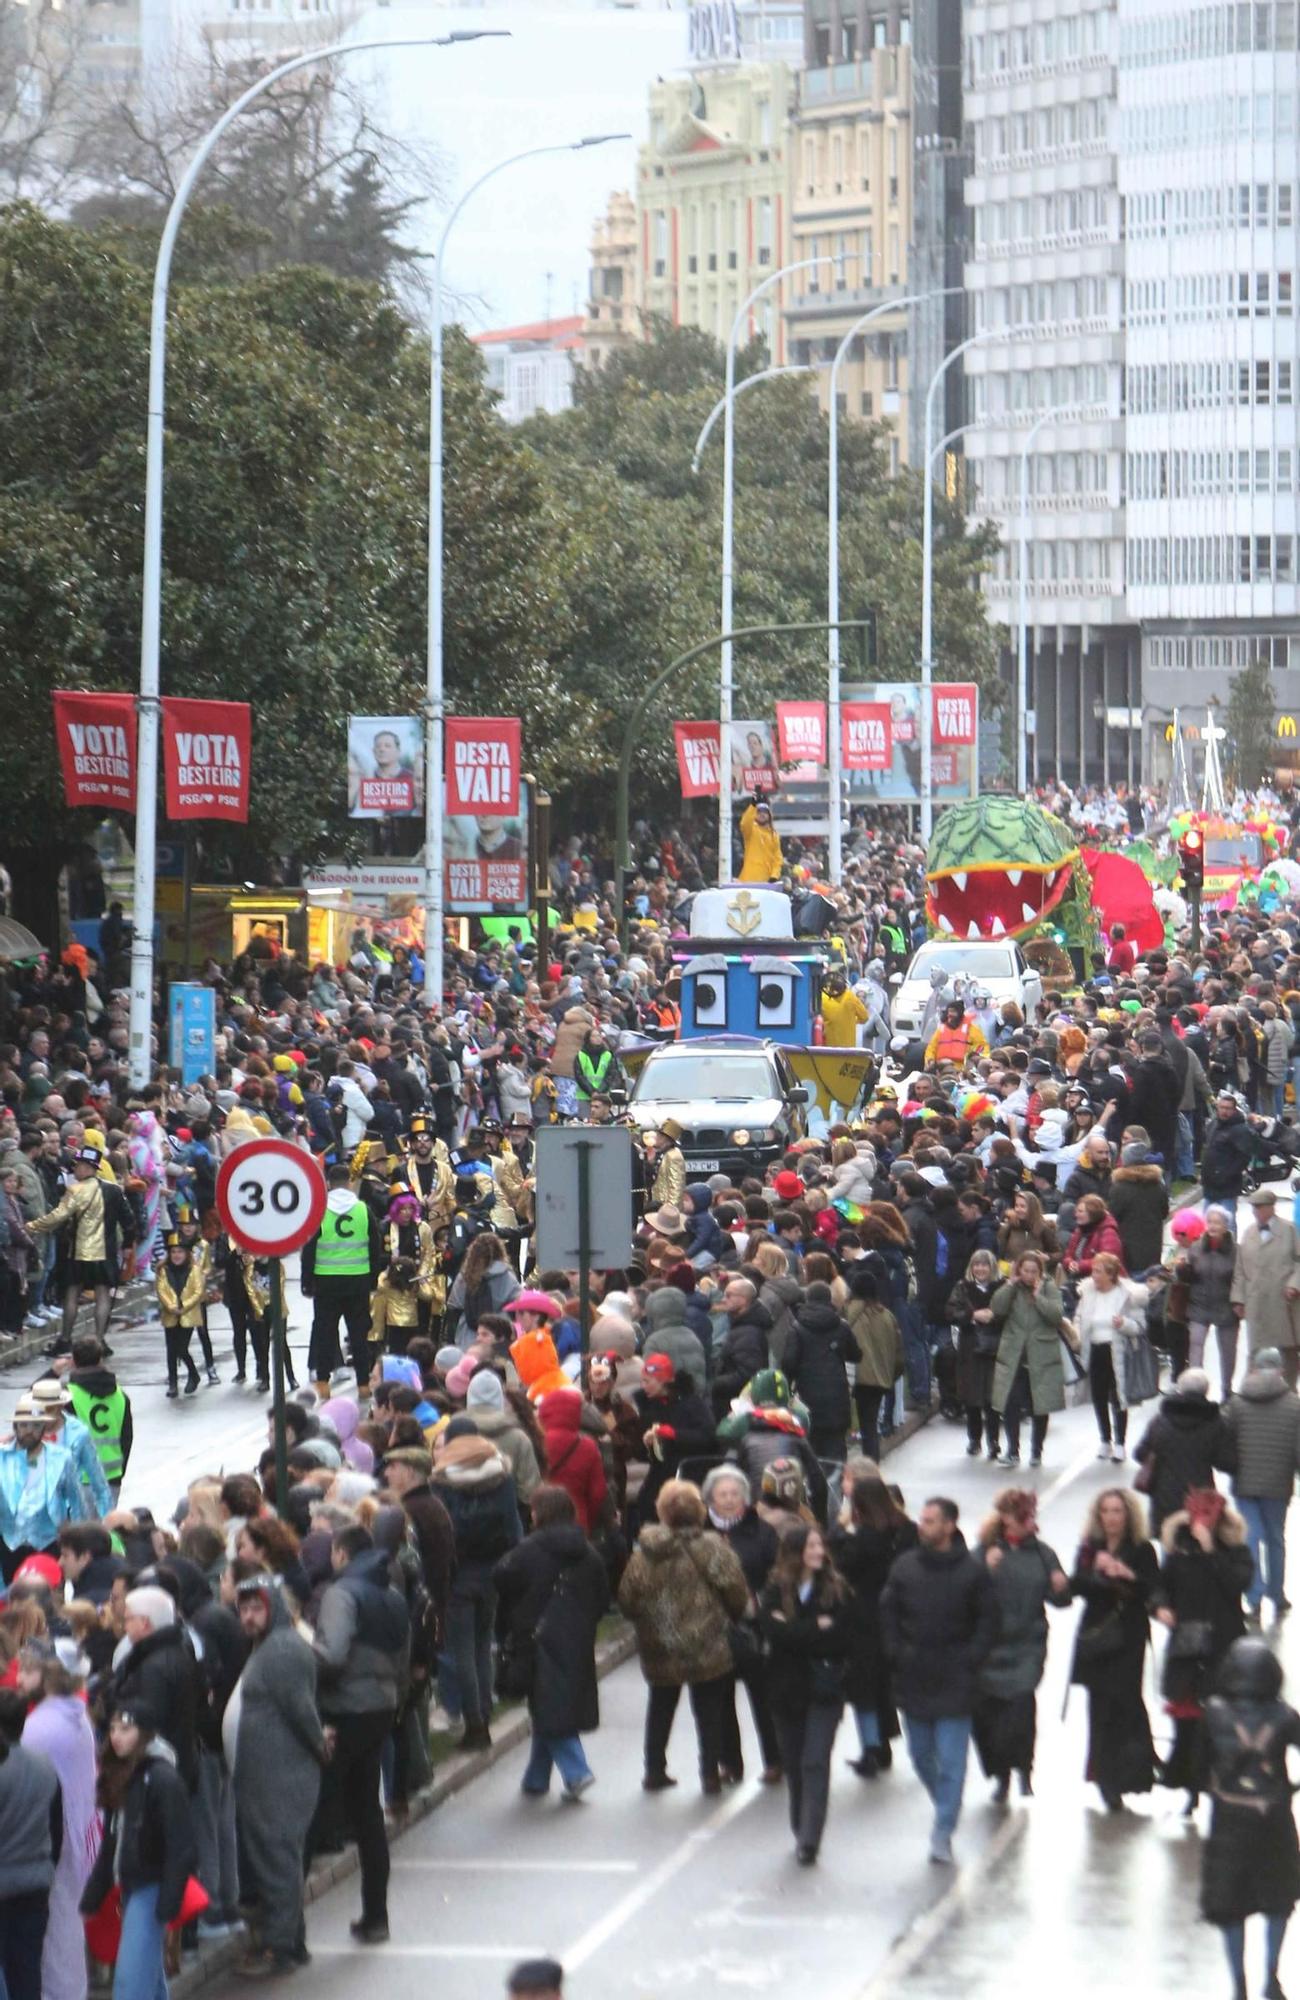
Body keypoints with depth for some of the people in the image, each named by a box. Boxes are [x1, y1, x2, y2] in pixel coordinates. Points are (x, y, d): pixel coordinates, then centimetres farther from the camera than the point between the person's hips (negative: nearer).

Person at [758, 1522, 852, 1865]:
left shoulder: (836, 1589, -4)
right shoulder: (775, 1590, -1)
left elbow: (841, 1640, -12)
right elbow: (773, 1632, -15)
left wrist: (795, 1632, -14)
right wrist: (817, 1629, -15)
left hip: (824, 1688, -2)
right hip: (787, 1688, 2)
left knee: (815, 1763, -10)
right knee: (793, 1763, 10)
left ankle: (809, 1839, -12)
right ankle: (803, 1832, 25)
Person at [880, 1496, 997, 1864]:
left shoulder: (972, 1572, -7)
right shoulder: (905, 1567, 2)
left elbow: (988, 1622, -3)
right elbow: (888, 1613, 10)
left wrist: (971, 1661, -11)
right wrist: (896, 1653, 0)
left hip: (955, 1682, -4)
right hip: (913, 1678, 4)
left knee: (951, 1761, -6)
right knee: (922, 1755, 13)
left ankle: (943, 1833, -4)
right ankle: (948, 1809, 34)